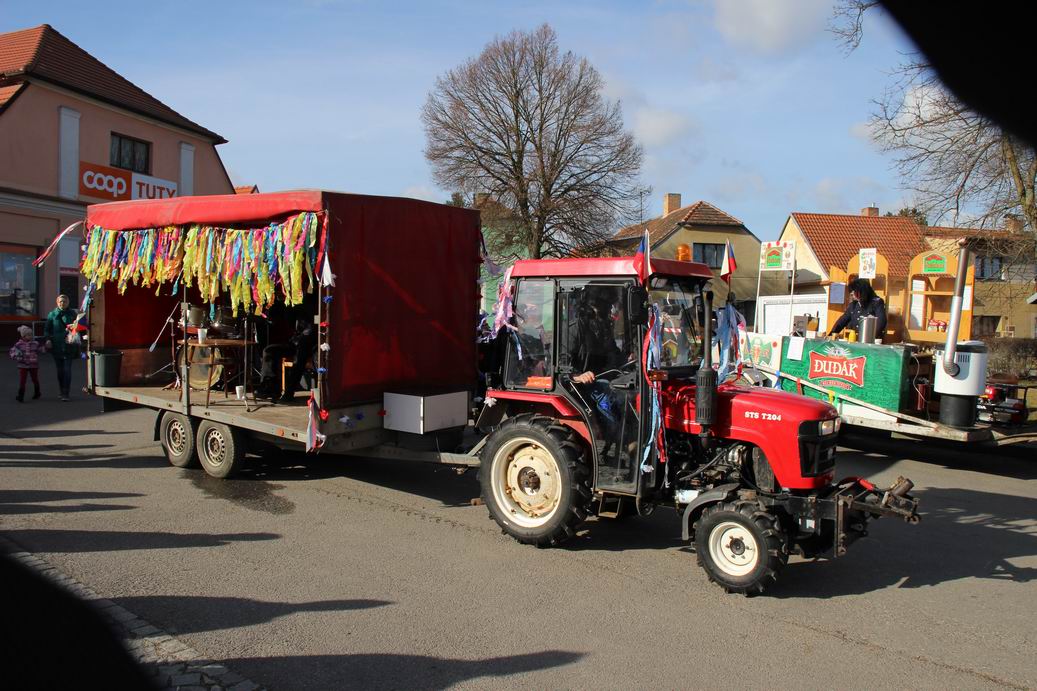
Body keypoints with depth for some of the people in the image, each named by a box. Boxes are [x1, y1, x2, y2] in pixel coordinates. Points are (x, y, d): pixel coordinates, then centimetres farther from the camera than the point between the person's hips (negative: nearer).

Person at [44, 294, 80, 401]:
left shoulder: (73, 314, 3)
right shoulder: (52, 314, 6)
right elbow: (47, 329, 8)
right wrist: (48, 339, -7)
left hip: (68, 346, -2)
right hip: (56, 347, 2)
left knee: (67, 370, -8)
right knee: (60, 371, 10)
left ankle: (65, 394, -8)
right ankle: (62, 392, 21)